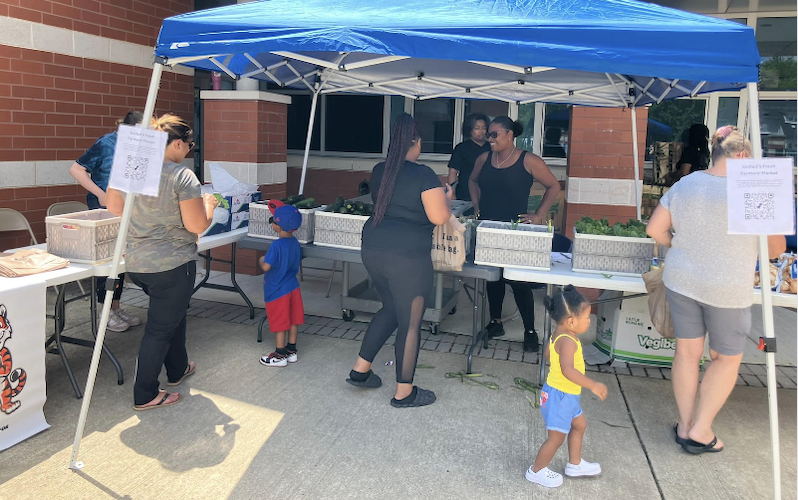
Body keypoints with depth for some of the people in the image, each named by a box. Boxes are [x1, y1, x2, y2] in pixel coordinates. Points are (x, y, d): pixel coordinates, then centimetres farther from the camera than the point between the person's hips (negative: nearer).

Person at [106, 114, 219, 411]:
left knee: (173, 313, 27)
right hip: (172, 265, -7)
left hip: (135, 263, 8)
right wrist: (208, 206, 1)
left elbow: (113, 206, 13)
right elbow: (197, 225, -19)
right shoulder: (182, 176, -18)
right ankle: (145, 395, 17)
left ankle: (178, 369, 43)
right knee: (160, 328, 6)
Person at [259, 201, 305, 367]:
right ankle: (291, 350, 27)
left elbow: (266, 267, -26)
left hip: (278, 290, -7)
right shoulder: (295, 243, 1)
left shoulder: (277, 245, -24)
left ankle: (280, 355, 15)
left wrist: (261, 260, -5)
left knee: (279, 323, 4)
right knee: (293, 320, 15)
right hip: (293, 287, 7)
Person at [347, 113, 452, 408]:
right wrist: (445, 196, 4)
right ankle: (404, 392, 18)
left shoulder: (379, 172, 8)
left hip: (373, 249, 7)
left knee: (391, 308, 25)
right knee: (410, 323, 6)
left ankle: (360, 369, 29)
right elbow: (439, 217, -16)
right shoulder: (424, 175, -13)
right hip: (407, 256, -7)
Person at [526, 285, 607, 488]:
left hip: (565, 395, 10)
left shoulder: (560, 334, 1)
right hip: (559, 396, -10)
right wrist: (593, 385, -40)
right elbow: (568, 370, -43)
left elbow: (548, 353, 19)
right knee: (557, 437, 5)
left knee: (579, 424, 25)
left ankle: (575, 464, 41)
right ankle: (537, 470, 23)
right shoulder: (568, 341, -30)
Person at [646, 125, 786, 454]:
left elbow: (655, 229, 2)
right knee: (727, 358, 14)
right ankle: (700, 430, 17)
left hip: (681, 281, 4)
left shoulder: (683, 185, 0)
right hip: (728, 290, -4)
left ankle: (685, 425, 26)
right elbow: (776, 248, -4)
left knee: (687, 352, 14)